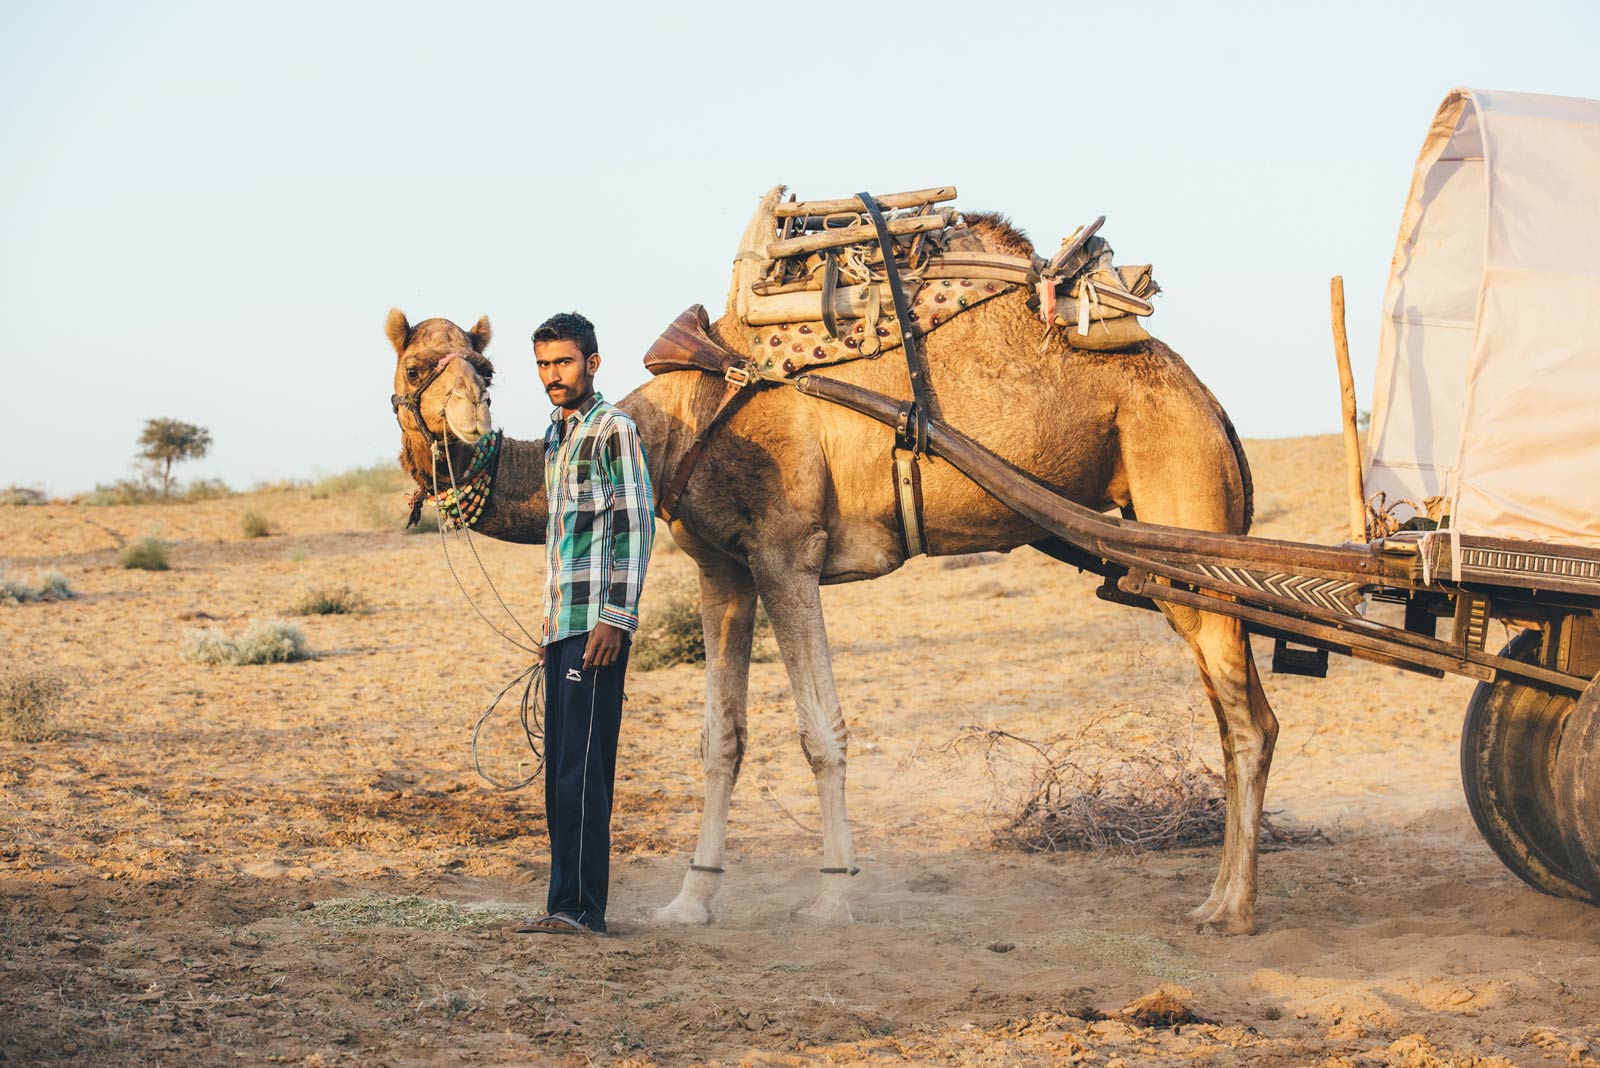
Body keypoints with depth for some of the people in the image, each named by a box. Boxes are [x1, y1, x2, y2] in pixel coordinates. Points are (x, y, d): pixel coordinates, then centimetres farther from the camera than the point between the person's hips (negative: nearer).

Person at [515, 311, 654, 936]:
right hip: (562, 623, 9)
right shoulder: (556, 436, 21)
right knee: (560, 766, 8)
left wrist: (615, 617, -18)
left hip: (596, 622, -9)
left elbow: (638, 523, -12)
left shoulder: (613, 429, -5)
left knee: (582, 764, -11)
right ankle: (571, 903, 11)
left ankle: (578, 907, -12)